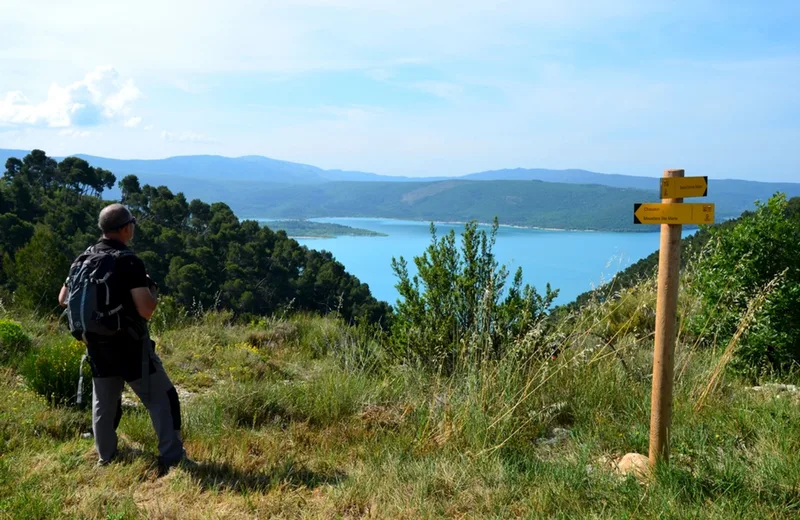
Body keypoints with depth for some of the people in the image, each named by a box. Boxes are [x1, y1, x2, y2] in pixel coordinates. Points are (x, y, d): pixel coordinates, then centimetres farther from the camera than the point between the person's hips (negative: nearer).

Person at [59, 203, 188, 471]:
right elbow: (146, 310, -22)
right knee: (162, 398, 1)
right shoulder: (129, 262, -18)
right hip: (129, 345, -7)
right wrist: (153, 290, -4)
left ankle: (106, 458, 31)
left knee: (104, 403, 19)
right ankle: (172, 459, 1)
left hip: (96, 345, 7)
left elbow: (63, 299, 13)